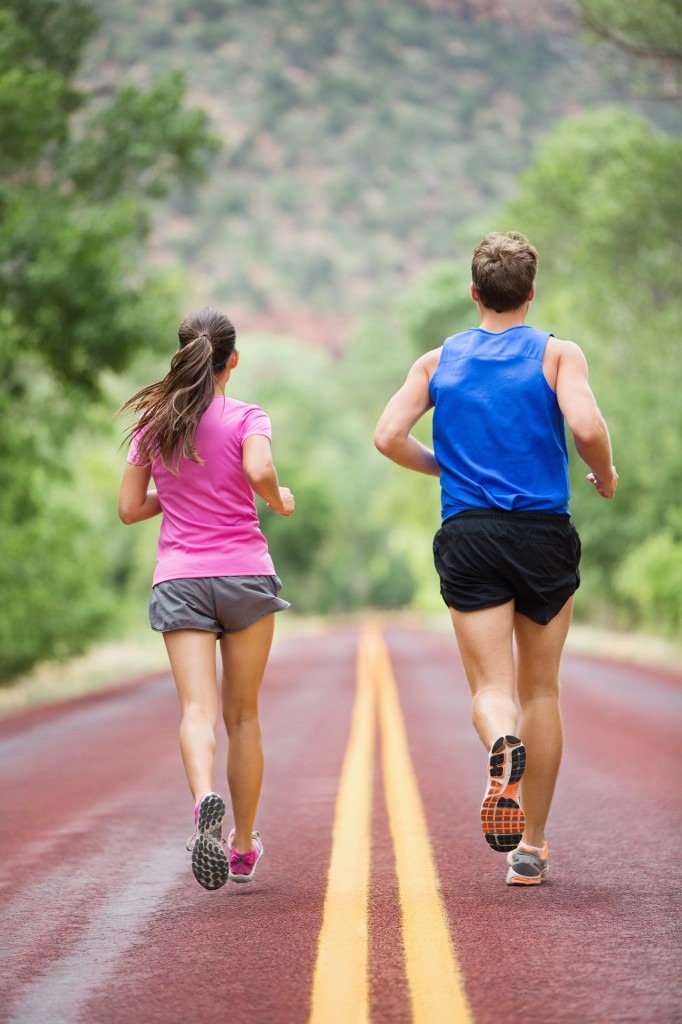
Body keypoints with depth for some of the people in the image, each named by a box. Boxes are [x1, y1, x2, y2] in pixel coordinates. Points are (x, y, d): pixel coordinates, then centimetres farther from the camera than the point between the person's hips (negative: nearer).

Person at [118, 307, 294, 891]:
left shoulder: (153, 422, 8)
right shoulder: (247, 418, -2)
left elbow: (130, 509, 10)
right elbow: (259, 470, -22)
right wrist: (279, 500, -2)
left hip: (178, 578, 1)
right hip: (245, 573, -1)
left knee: (198, 708, -10)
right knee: (243, 715, 11)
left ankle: (205, 800, -40)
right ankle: (244, 846, 20)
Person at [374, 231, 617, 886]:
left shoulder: (438, 361, 9)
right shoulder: (558, 354, 1)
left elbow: (388, 436, -1)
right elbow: (586, 427, -16)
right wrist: (605, 475, 5)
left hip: (468, 536, 1)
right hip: (544, 535, -1)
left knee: (490, 688, 1)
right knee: (541, 691, 11)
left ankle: (502, 745, -36)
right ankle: (530, 847, 14)